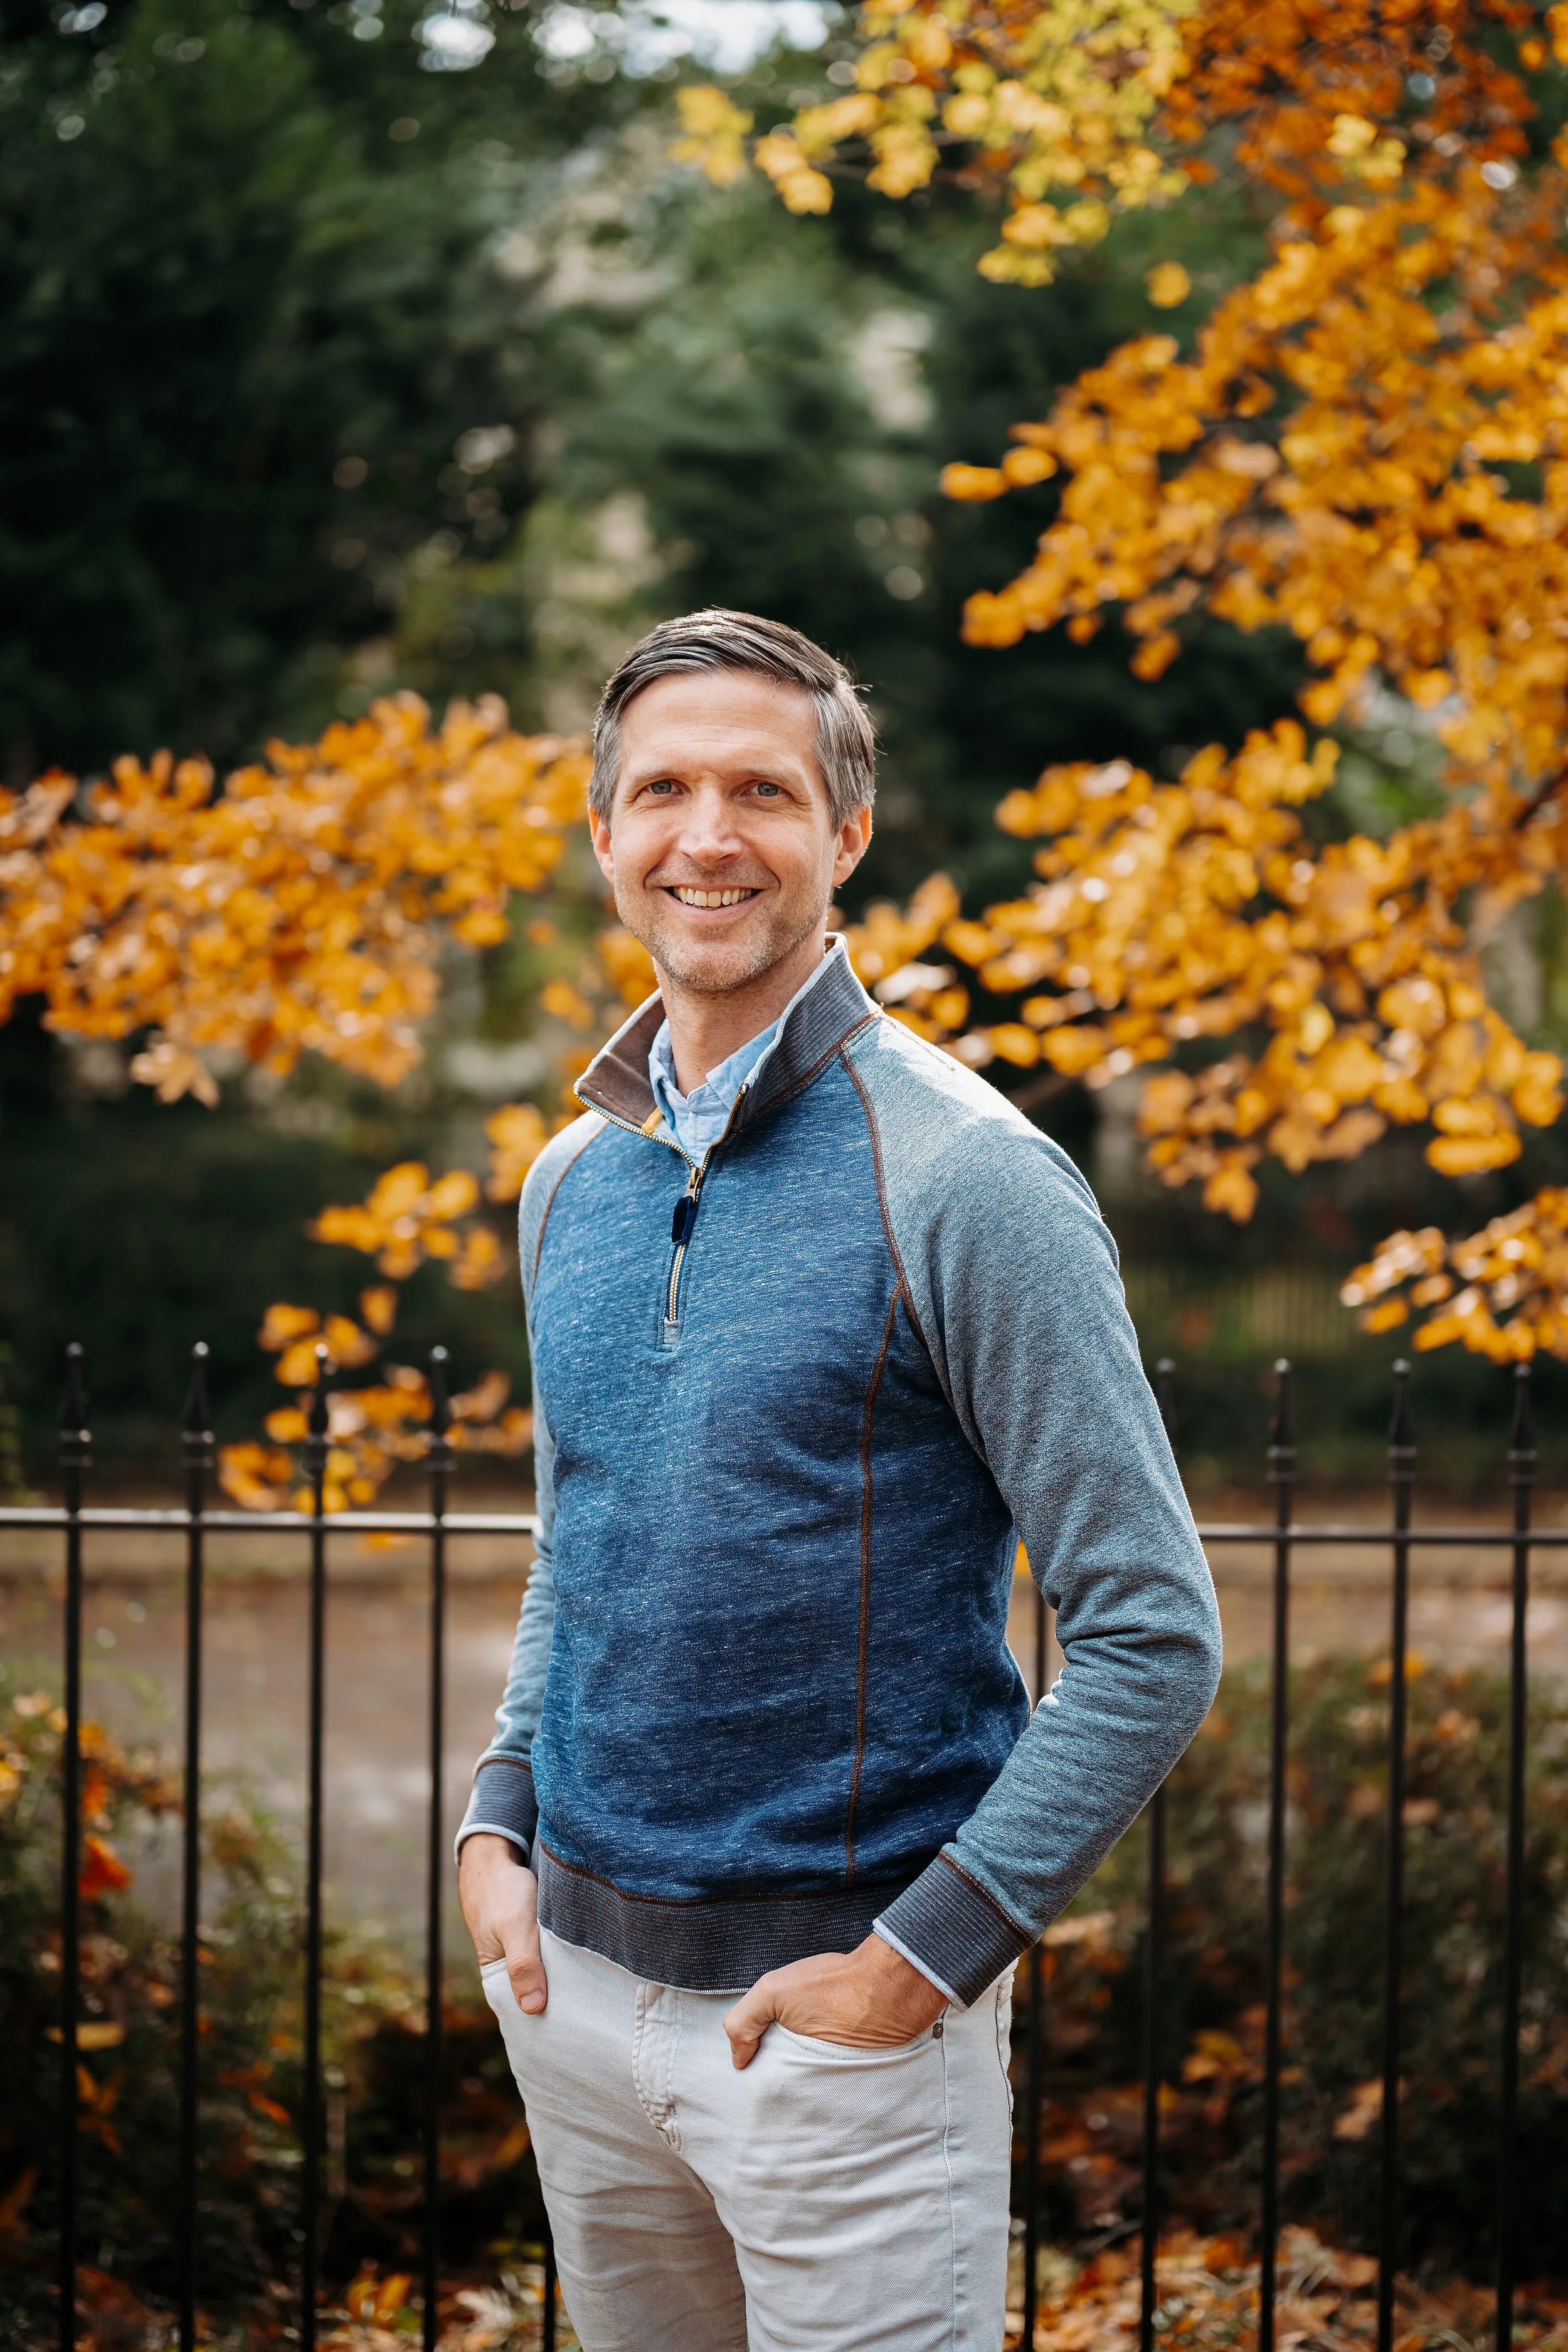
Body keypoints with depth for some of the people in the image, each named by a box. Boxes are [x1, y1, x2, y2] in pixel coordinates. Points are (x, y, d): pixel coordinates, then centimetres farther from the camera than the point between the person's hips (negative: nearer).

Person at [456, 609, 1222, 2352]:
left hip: (842, 2012, -6)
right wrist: (497, 1824, 6)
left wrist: (922, 1957, -17)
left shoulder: (962, 1180, -13)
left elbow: (1156, 1637, -15)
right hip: (577, 1985, 6)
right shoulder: (574, 1181, 7)